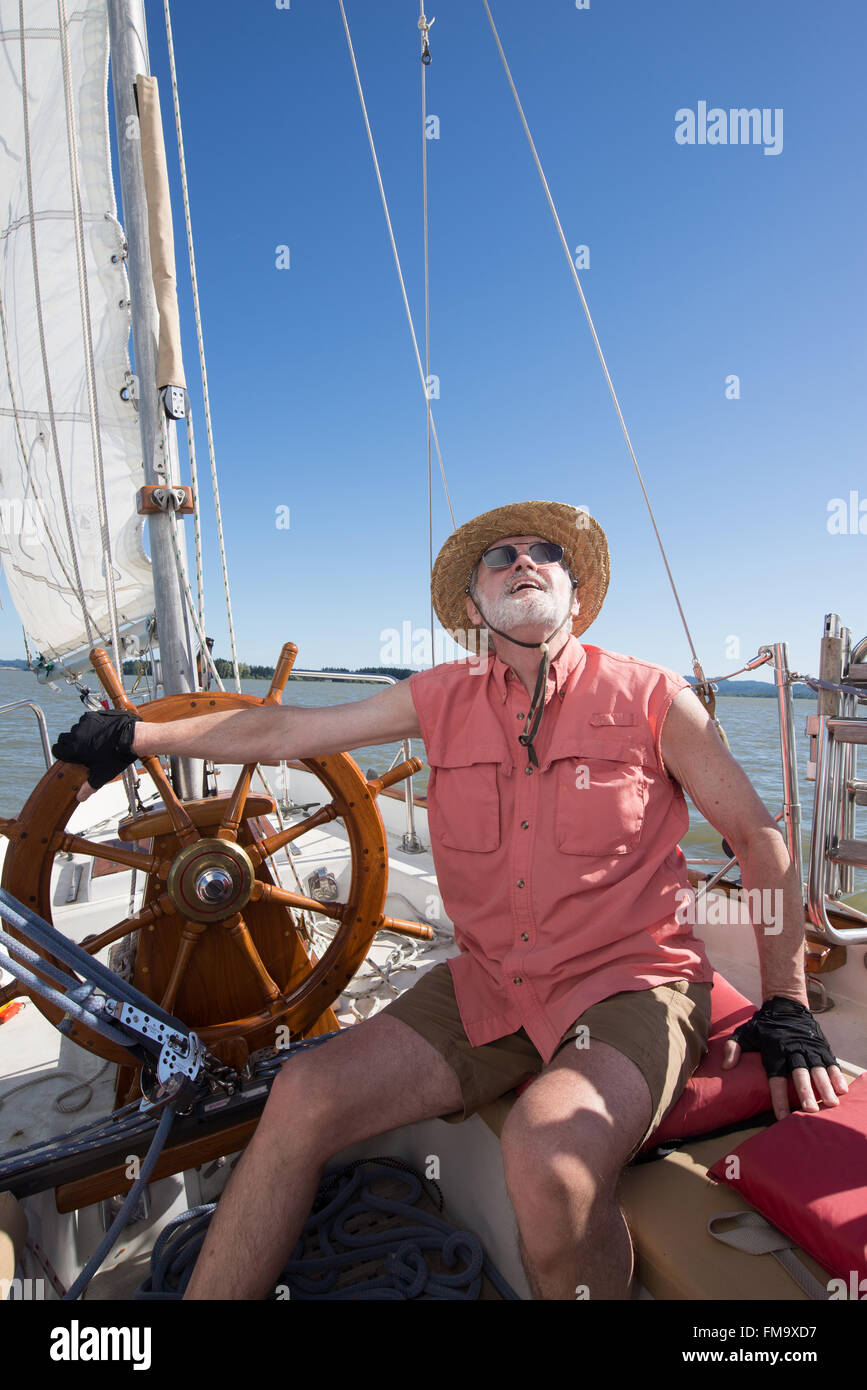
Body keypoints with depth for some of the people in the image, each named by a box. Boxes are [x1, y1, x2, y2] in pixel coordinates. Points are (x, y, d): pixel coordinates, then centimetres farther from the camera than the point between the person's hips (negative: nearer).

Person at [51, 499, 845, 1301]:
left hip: (631, 985, -3)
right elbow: (282, 732, 10)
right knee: (306, 1095, -12)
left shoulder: (651, 697, -4)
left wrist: (787, 1007, -2)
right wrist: (136, 737, 14)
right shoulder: (443, 700, 4)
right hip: (489, 981, 4)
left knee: (547, 1152, -32)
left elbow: (760, 840, 3)